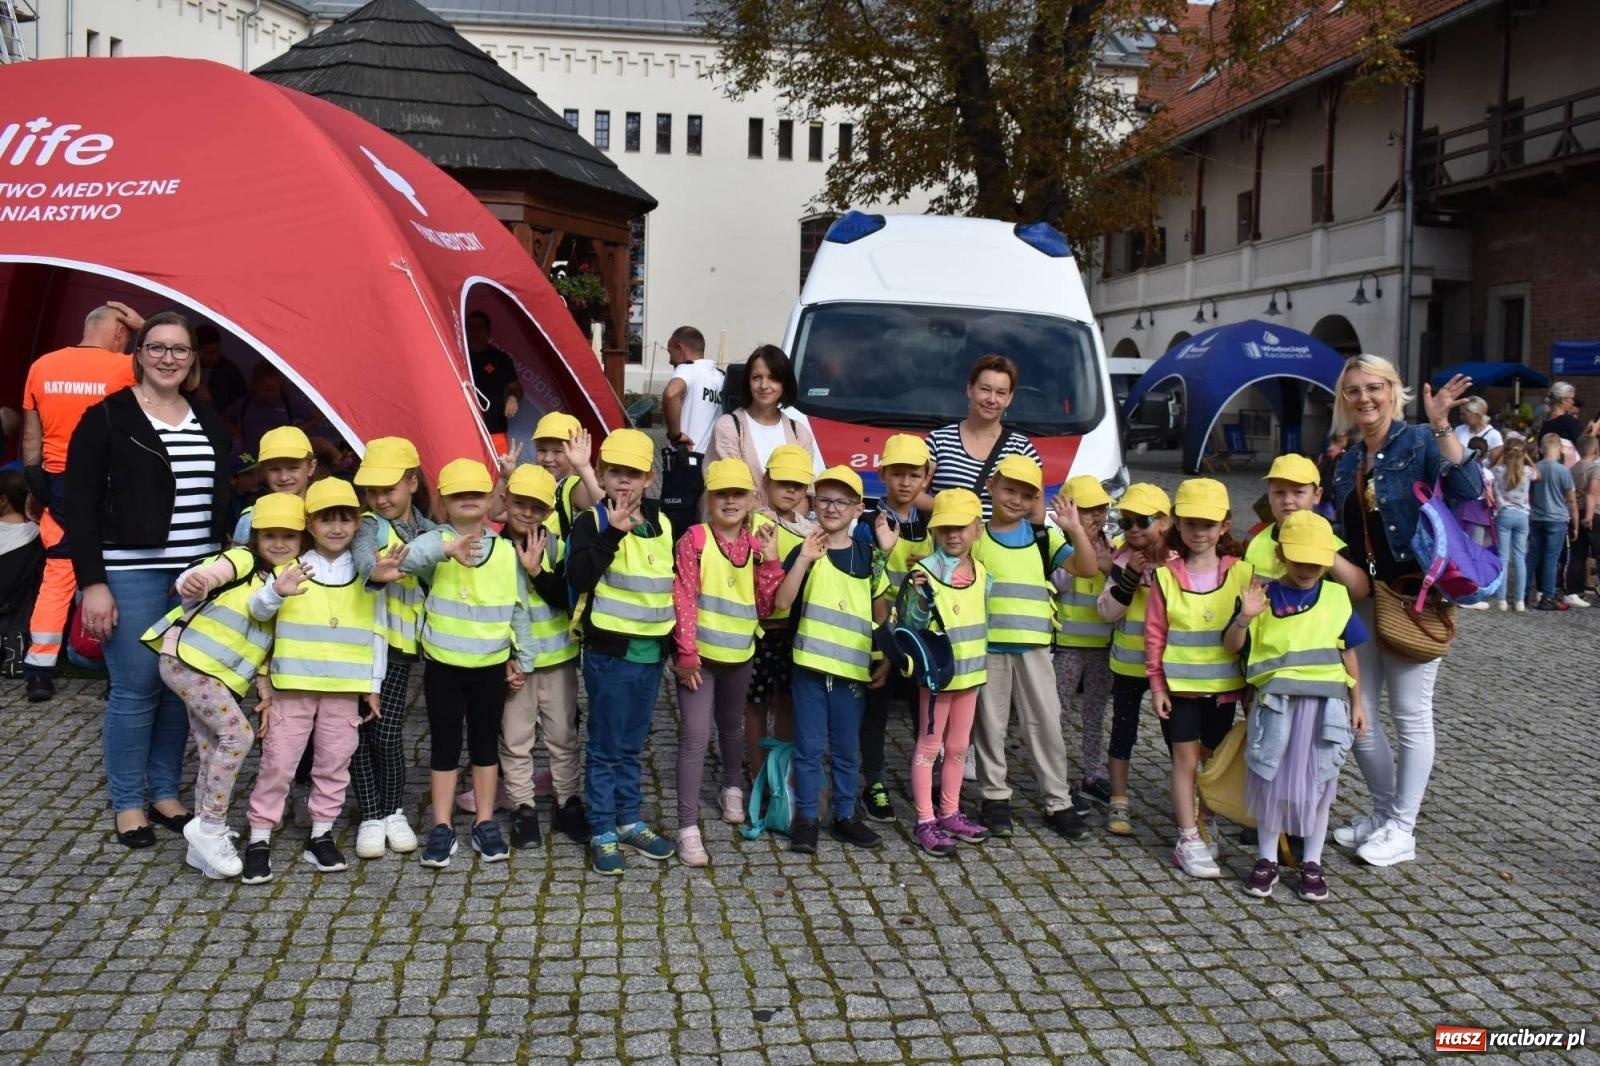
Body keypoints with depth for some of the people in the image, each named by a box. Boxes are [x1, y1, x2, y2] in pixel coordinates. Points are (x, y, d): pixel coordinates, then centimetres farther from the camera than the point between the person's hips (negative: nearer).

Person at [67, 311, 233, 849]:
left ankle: (165, 792, 23)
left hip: (198, 575, 5)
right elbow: (81, 506, -6)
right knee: (136, 690, -2)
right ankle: (127, 803, 14)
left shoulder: (208, 422, 13)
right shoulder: (107, 418, -4)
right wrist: (92, 583, -12)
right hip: (131, 575, -5)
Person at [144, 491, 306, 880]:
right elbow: (207, 574, -25)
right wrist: (194, 582, -48)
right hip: (186, 659, -7)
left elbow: (270, 646, 13)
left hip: (223, 679, 7)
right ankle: (210, 827, -8)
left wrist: (268, 692, 4)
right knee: (238, 734, -18)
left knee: (214, 756, 9)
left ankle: (204, 845, 19)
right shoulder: (243, 561, -5)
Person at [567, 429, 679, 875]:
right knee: (605, 747, 3)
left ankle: (629, 821, 29)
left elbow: (672, 580, 17)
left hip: (651, 651, 5)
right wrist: (612, 532, -29)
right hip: (609, 651, -5)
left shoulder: (661, 523, 7)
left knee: (632, 746, 17)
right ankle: (602, 833, 13)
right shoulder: (592, 521, -8)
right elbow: (578, 577, -24)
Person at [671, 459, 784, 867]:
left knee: (731, 725, 25)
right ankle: (688, 827, -5)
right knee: (695, 736, -9)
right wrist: (686, 653, -18)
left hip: (740, 653, 5)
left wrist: (770, 561, -13)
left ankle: (732, 788, 50)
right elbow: (683, 598, -15)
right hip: (700, 653, -5)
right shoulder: (695, 539, -13)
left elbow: (765, 606, -2)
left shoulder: (757, 543, 1)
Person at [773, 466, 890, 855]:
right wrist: (804, 558, -21)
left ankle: (845, 816, 24)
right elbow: (782, 602, -14)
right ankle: (805, 818, 16)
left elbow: (881, 611, 12)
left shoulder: (867, 555, 4)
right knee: (809, 746, 5)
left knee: (846, 748, 12)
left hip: (853, 667, 2)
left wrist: (885, 659, 7)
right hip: (809, 665, -2)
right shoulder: (805, 551, -2)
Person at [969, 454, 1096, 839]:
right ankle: (995, 797, 20)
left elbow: (1087, 569, -3)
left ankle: (1058, 801, 14)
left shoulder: (1044, 538, 6)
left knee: (1046, 723, 4)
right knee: (991, 724, 7)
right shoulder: (976, 537, 2)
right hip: (988, 645, -1)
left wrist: (1075, 529, -15)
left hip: (1033, 645, 1)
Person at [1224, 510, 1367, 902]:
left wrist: (1357, 704, 11)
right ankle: (1266, 859, 20)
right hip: (1276, 702, -1)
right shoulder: (1264, 595, -1)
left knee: (1318, 782, 9)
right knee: (1271, 780, 6)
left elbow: (1348, 654, 11)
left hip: (1325, 704, 1)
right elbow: (1232, 647, -1)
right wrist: (1245, 617, -20)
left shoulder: (1335, 597, 5)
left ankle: (1312, 863, 22)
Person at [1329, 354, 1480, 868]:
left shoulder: (1419, 442, -7)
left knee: (1410, 714, 3)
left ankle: (1402, 829, 14)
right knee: (1358, 711, 10)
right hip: (1363, 595, 7)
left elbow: (1469, 490, -25)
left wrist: (1441, 426, -28)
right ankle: (1384, 811, 29)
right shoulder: (1349, 462, 12)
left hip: (1413, 596, -7)